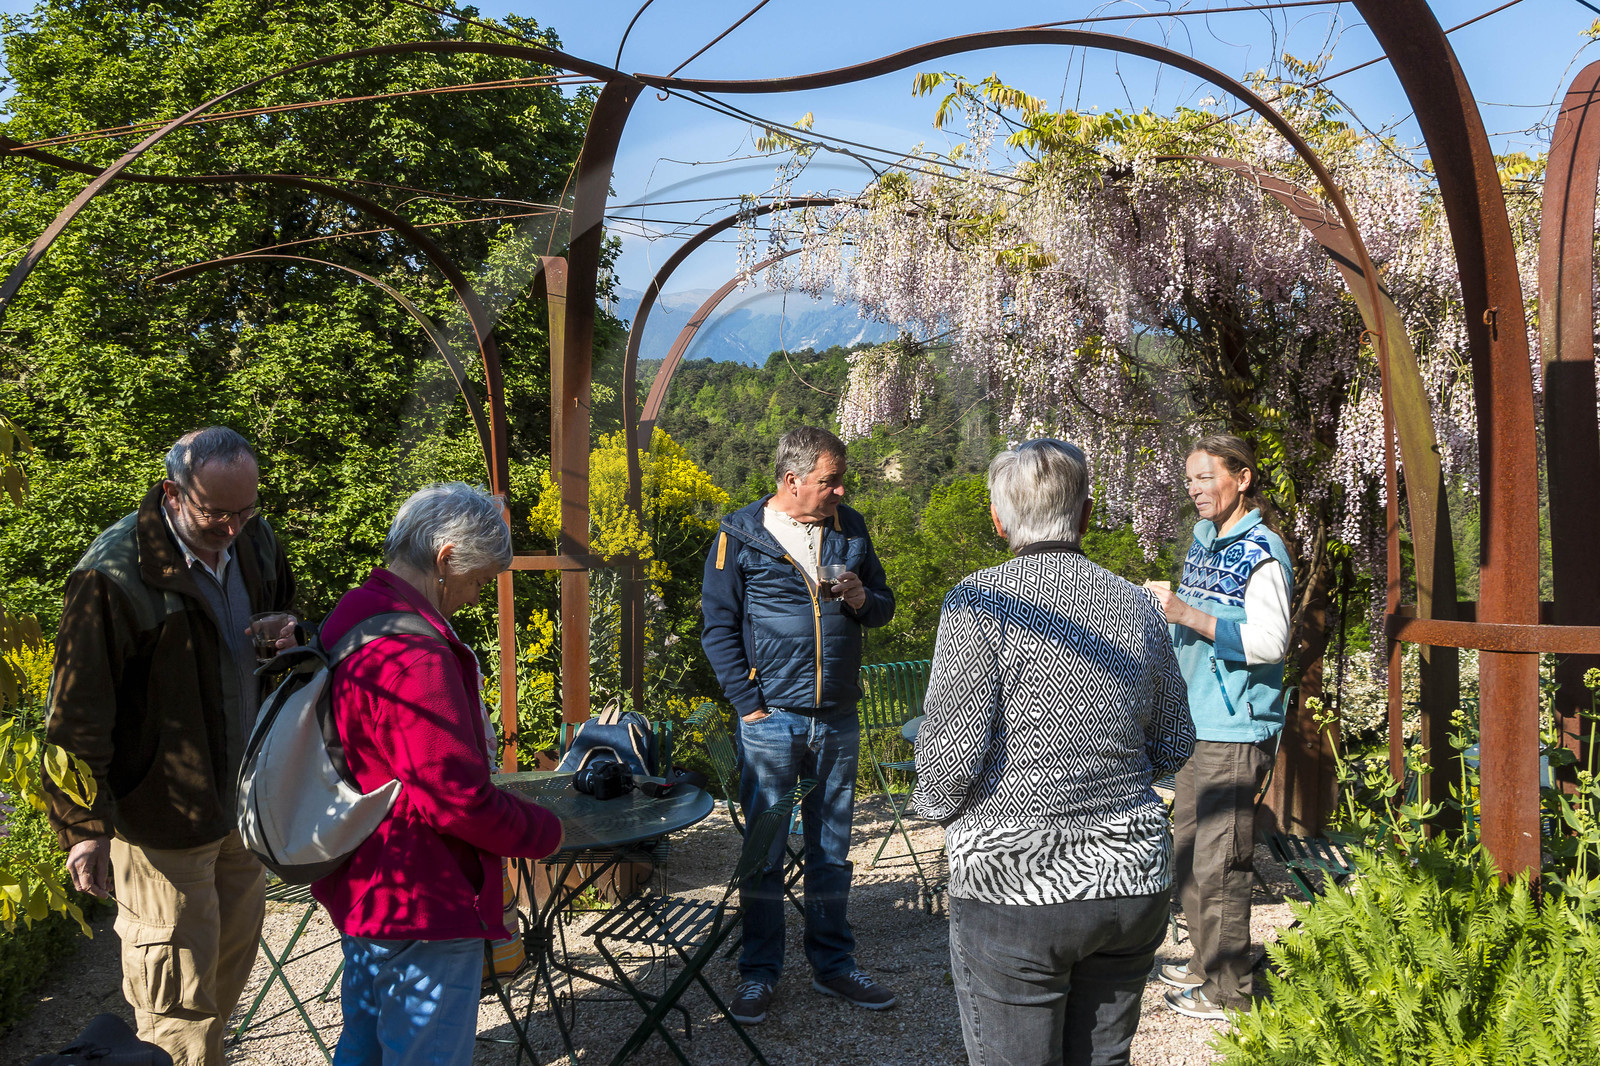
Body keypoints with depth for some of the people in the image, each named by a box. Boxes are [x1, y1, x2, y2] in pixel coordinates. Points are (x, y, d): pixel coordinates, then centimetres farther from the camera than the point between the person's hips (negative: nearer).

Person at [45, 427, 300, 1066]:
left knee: (232, 965, 21)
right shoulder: (114, 574, -21)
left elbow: (283, 607, 20)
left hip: (243, 798, 7)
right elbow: (78, 713, -17)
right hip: (165, 817, -7)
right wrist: (84, 825, -15)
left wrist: (289, 639, -4)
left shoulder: (255, 542, 0)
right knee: (177, 993, 3)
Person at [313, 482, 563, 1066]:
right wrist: (545, 831, -11)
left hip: (361, 886, 11)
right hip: (423, 906, -11)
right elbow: (455, 798, -26)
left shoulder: (352, 617, 6)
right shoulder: (416, 656, -28)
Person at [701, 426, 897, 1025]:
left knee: (831, 848, 13)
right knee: (764, 850, 5)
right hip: (772, 721, -4)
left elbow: (885, 605, 16)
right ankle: (759, 973, 18)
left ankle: (833, 965, 26)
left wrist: (861, 599, -7)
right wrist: (749, 704, -10)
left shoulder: (850, 530, 7)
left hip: (838, 722, 4)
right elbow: (718, 628, -4)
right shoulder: (740, 536, -5)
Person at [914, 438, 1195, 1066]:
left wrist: (936, 804, 6)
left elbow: (951, 750, -15)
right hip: (1134, 879, 5)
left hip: (1017, 880, -5)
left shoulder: (980, 603, -11)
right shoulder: (1137, 607, 6)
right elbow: (1174, 746, 13)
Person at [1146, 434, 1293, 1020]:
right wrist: (1163, 613, 8)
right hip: (1197, 724, 9)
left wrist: (1186, 613, -25)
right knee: (1188, 850, 17)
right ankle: (1205, 963, 31)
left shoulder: (1262, 551, -14)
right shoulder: (1204, 540, 13)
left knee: (1218, 862, -4)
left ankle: (1229, 990, 9)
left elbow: (1269, 641, -24)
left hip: (1236, 730, -9)